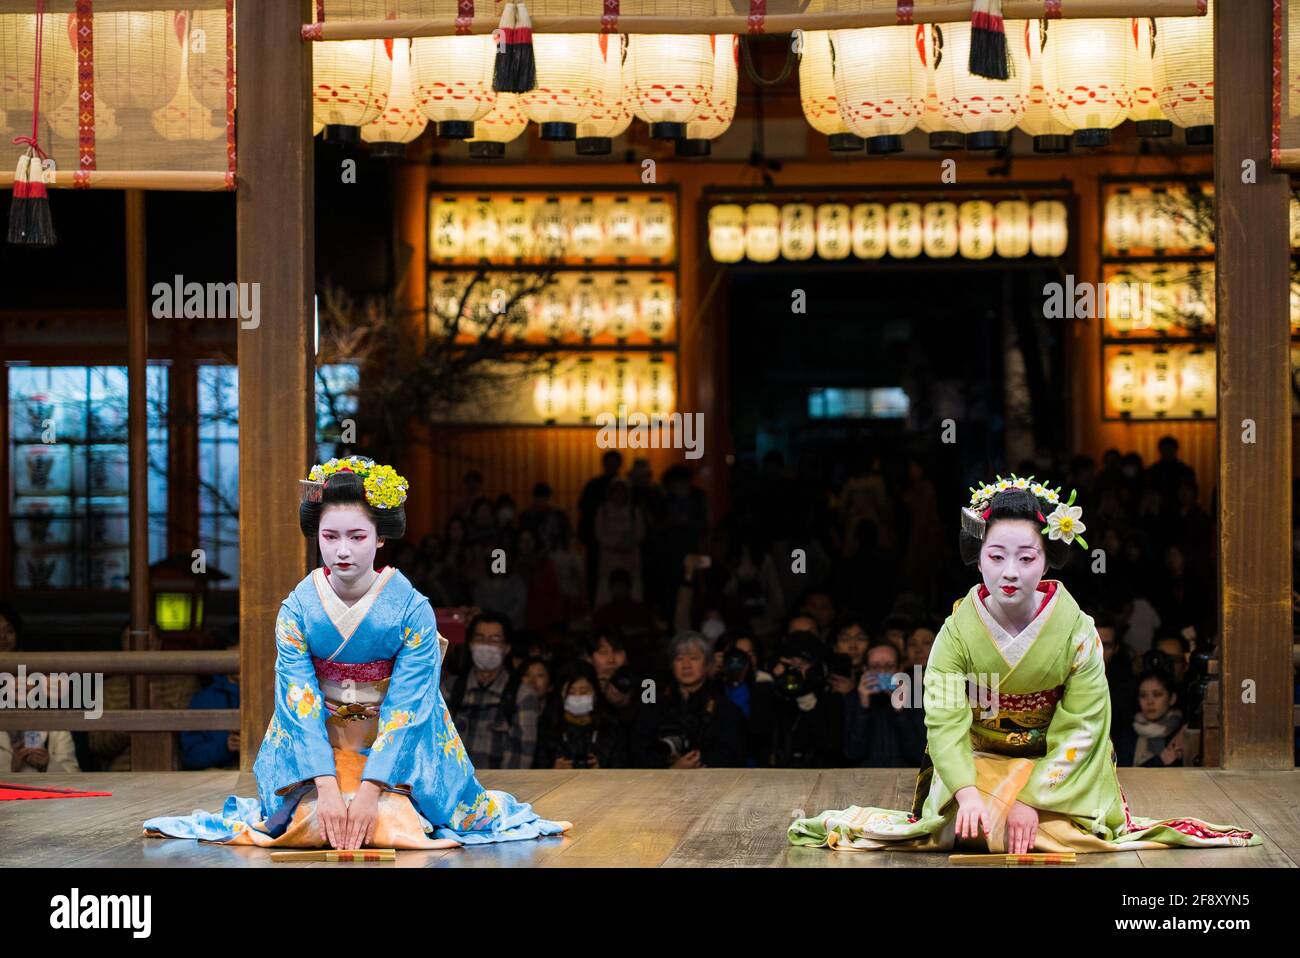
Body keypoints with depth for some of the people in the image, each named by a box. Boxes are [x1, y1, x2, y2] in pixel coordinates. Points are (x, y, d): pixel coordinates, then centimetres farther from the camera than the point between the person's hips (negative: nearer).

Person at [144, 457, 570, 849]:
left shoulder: (413, 611, -13)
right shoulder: (296, 611, -8)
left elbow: (405, 708, -16)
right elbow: (300, 703, -13)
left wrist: (368, 793, -25)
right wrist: (327, 788, -25)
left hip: (395, 750, -1)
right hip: (321, 748, 1)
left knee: (387, 828, -23)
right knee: (315, 826, -23)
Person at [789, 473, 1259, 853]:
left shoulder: (1077, 631, -15)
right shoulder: (958, 630, -14)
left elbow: (1079, 730, -15)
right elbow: (945, 722, -19)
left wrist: (1032, 799, -25)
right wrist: (967, 793, -35)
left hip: (1056, 765, 0)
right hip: (978, 760, 0)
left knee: (1054, 832, -25)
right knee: (966, 830, -26)